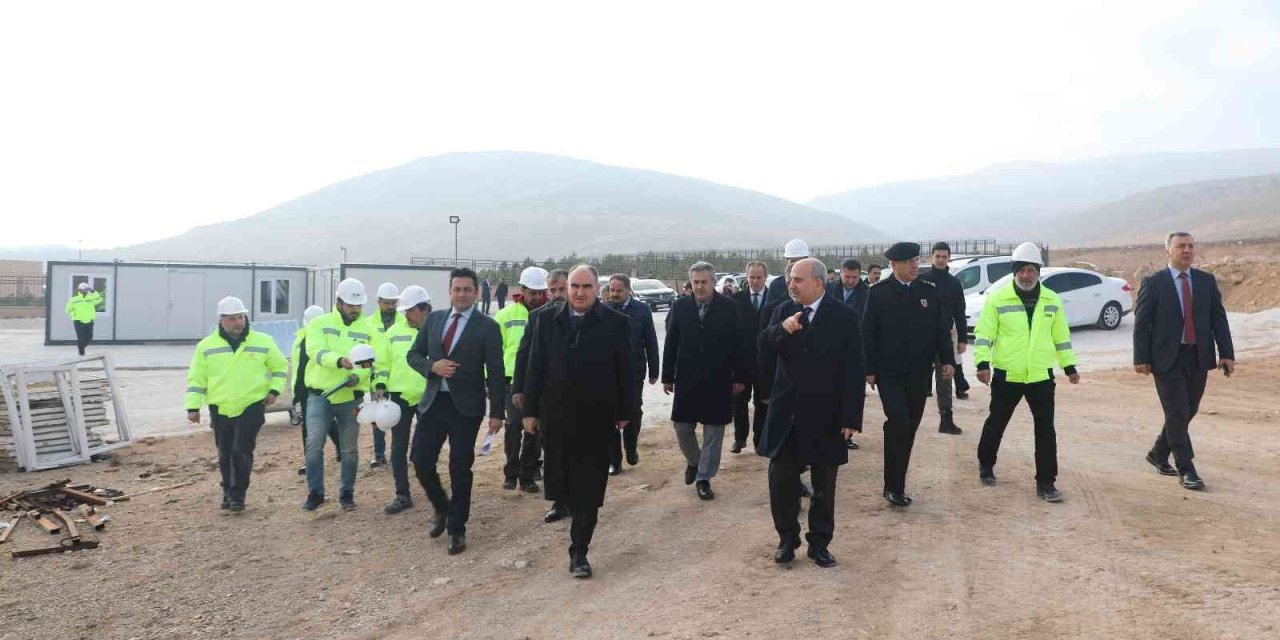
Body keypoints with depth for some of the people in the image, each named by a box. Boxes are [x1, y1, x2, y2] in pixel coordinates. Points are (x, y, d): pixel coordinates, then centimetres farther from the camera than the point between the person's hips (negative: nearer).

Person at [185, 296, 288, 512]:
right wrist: (193, 407, 1)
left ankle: (237, 495, -1)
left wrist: (274, 390, 0)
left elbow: (280, 367, 14)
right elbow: (196, 379, 7)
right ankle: (228, 493, 25)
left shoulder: (263, 342, 3)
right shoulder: (207, 346, 5)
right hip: (220, 409, 2)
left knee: (242, 452, -8)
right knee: (225, 454, 10)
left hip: (252, 407, -2)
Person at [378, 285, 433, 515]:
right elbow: (383, 364, 9)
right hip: (400, 396, 3)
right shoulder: (394, 331, 4)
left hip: (429, 397, -3)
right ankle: (402, 495, 14)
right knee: (398, 448, 5)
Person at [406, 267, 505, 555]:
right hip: (433, 401, 4)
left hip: (466, 406, -4)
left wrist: (497, 412, -8)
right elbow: (413, 354, 13)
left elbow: (496, 373, -5)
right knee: (421, 461, 2)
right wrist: (432, 365, -9)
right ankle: (441, 508, 30)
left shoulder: (487, 326, -5)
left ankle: (456, 529, 18)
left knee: (460, 468, 2)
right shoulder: (434, 319, 8)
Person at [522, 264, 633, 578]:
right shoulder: (548, 321, 3)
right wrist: (531, 410, 3)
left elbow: (624, 371, 0)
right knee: (560, 480, 11)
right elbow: (535, 367, 5)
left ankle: (578, 551, 9)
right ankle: (573, 512, 41)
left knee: (589, 486, 1)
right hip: (557, 416, 2)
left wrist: (623, 413, 1)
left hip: (596, 419, -2)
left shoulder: (615, 323, -4)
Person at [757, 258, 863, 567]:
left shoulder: (844, 316, -8)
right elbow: (765, 349, -4)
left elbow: (853, 371, -8)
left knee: (823, 485, 11)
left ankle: (819, 542, 25)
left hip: (825, 416, -2)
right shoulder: (783, 311, 4)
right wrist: (782, 329, -24)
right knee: (781, 480, 7)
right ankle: (787, 538, 23)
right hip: (786, 413, 3)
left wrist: (851, 417, -12)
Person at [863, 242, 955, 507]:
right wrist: (869, 369, -7)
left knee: (910, 427, 8)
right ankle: (893, 486, -4)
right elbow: (868, 333, -4)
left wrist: (947, 359, -6)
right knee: (898, 422, -15)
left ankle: (896, 485, 22)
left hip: (919, 373, 4)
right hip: (889, 372, -3)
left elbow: (942, 329, 7)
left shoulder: (930, 291, 6)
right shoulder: (878, 292, -3)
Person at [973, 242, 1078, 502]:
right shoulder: (998, 298, -6)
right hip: (1006, 375, -2)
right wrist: (983, 363, -17)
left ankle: (1045, 482, 9)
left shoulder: (1051, 300, 5)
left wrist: (1069, 366, 13)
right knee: (996, 422, 13)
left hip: (1041, 376, 2)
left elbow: (1061, 336, 13)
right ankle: (986, 464, 36)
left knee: (1046, 429, 1)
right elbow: (984, 333, -7)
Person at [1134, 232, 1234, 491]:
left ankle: (1158, 454, 30)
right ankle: (1186, 470, 1)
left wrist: (1227, 353, -1)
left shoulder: (1207, 281, 8)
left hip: (1199, 358, 5)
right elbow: (1141, 323, -5)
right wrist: (1141, 358, -10)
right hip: (1167, 359, -4)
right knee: (1177, 414, -5)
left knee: (1187, 411, 11)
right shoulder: (1153, 283, -3)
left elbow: (1218, 319, 7)